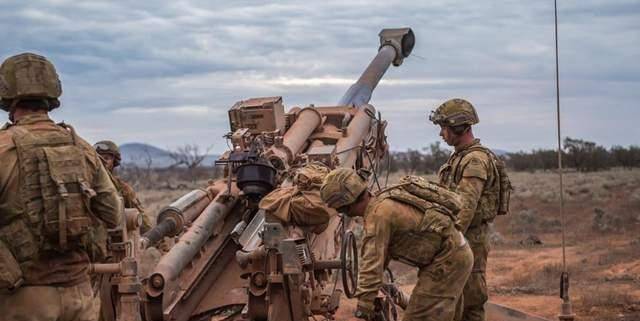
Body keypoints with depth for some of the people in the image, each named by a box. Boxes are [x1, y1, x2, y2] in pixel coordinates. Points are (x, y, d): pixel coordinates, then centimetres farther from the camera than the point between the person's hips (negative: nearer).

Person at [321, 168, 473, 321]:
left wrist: (363, 308, -22)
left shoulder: (378, 214, -22)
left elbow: (372, 263, -24)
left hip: (448, 258, -10)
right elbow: (381, 250, 16)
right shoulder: (381, 202, 8)